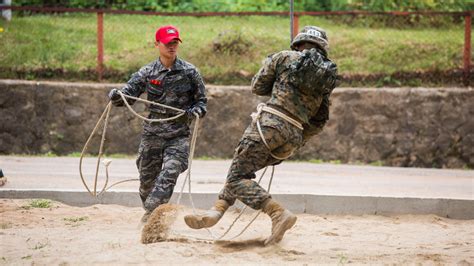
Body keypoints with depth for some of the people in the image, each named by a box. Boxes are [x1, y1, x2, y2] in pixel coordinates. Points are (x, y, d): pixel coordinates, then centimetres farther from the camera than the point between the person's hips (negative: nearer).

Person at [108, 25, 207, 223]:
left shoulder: (189, 71, 0)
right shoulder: (147, 72, 1)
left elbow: (201, 99, 8)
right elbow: (128, 94, -2)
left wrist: (197, 110, -13)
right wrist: (116, 96, -24)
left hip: (178, 134, -2)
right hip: (152, 134, 2)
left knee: (169, 174, -20)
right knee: (147, 178, 11)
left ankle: (151, 213, -23)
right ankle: (149, 210, 35)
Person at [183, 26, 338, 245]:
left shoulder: (285, 58, 4)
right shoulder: (327, 78, 16)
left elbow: (257, 86, 11)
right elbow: (319, 122, 18)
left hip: (270, 123, -6)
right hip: (293, 138, 7)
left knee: (237, 178, -6)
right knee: (241, 169, 21)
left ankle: (279, 214, -19)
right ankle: (217, 210, 9)